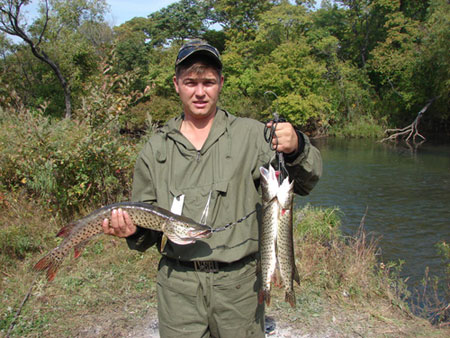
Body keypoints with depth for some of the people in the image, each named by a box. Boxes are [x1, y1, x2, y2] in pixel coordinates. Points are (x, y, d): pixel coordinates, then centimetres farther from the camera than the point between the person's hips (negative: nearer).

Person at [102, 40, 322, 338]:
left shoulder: (251, 134, -1)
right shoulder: (157, 148, 6)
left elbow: (306, 183, -9)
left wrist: (297, 149, -29)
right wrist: (133, 232, -11)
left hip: (239, 282, -1)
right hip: (178, 286, 1)